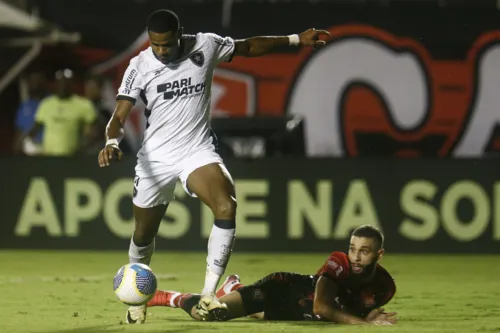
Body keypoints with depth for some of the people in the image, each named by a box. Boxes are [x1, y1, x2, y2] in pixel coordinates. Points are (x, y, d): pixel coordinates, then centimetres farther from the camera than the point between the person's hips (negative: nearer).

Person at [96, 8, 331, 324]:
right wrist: (112, 142, -34)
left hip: (198, 151, 0)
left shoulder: (206, 46, -6)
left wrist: (295, 39, 12)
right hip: (155, 157, 0)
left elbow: (248, 46, 11)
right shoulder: (139, 66, -9)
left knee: (227, 206, -28)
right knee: (144, 234, 9)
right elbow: (120, 116, -12)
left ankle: (208, 295, -23)